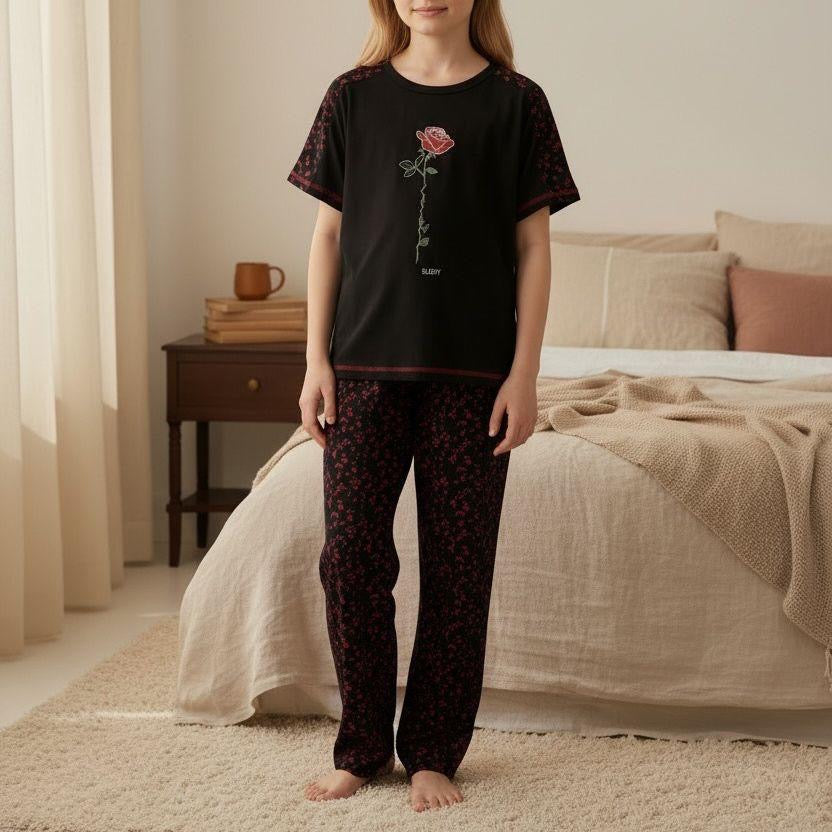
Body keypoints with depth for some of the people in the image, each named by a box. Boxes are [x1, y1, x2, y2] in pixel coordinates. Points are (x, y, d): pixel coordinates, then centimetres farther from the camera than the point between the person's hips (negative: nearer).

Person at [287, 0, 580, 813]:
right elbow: (329, 233, 7)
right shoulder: (354, 95, 6)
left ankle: (433, 753, 19)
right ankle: (361, 747, 18)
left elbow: (532, 246, 1)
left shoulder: (515, 102, 2)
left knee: (458, 564, 4)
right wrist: (316, 359, 1)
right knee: (350, 553, 0)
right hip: (365, 363, 1)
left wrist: (524, 373, -5)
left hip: (473, 371, -1)